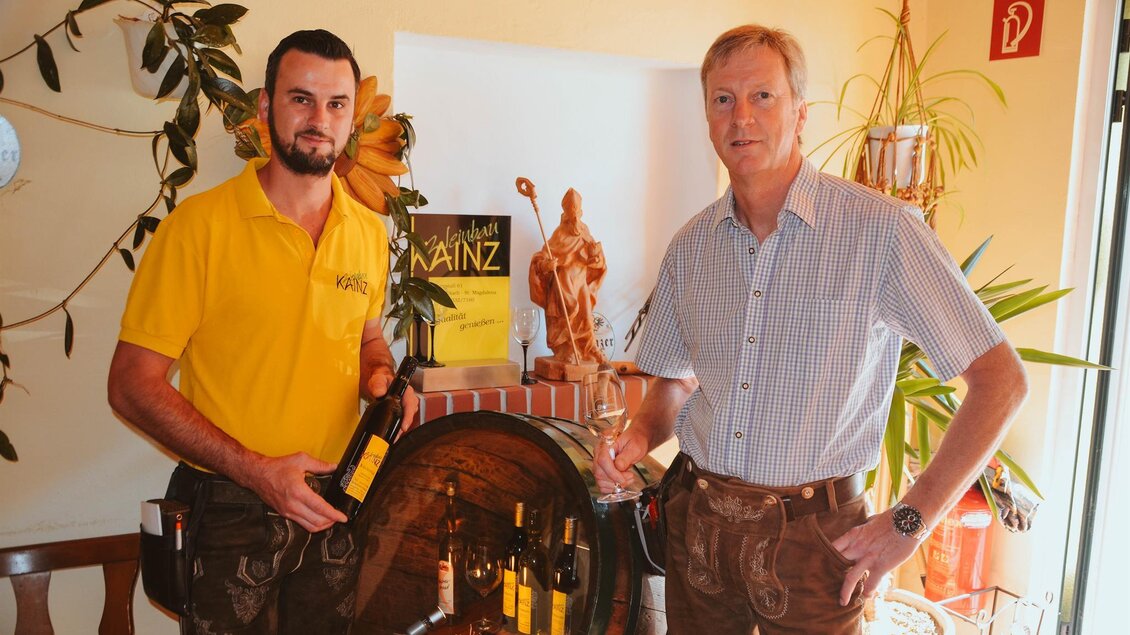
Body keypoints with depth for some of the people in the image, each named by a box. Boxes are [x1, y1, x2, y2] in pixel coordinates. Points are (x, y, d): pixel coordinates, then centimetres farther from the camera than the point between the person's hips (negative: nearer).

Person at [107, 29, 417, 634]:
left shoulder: (369, 232, 3)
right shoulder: (200, 223, -13)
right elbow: (131, 385, -13)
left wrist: (380, 378, -3)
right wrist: (256, 470, -20)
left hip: (333, 501, 5)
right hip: (230, 508, -4)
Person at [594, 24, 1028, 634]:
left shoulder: (882, 230, -12)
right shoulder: (690, 246, 3)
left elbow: (999, 379, -11)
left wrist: (911, 520, -13)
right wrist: (639, 437, -5)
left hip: (812, 537, -4)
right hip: (697, 526, 4)